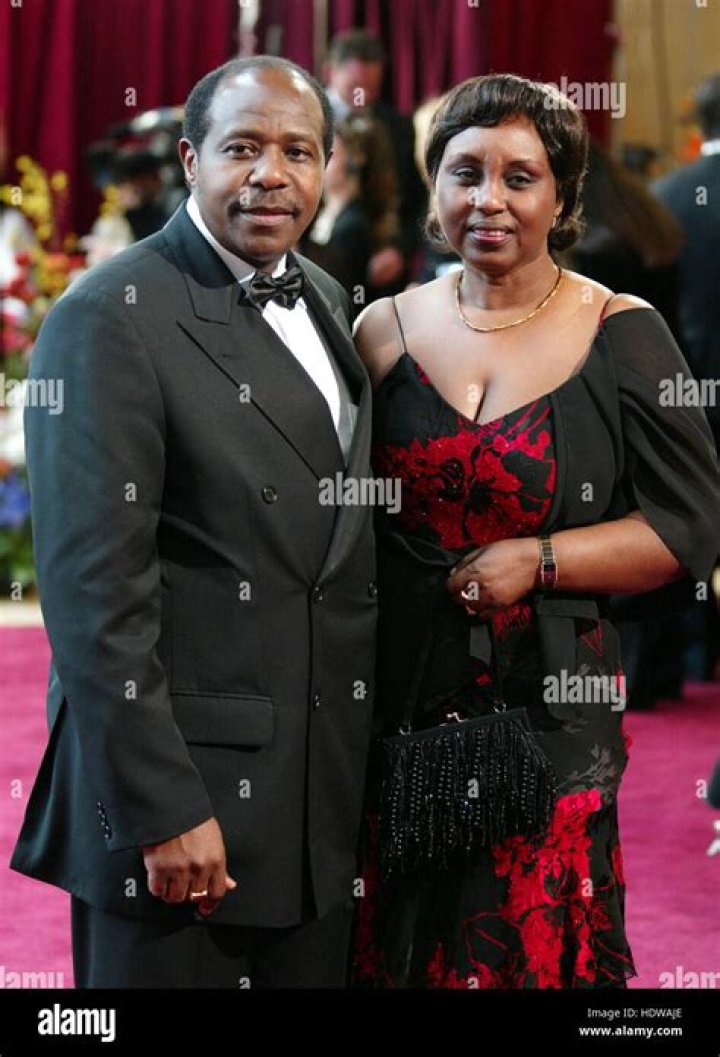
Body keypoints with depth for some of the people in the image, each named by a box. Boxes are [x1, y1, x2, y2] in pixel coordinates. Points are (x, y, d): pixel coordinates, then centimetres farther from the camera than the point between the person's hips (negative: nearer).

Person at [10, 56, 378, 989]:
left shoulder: (322, 300, 12)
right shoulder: (110, 319, -13)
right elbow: (93, 590, -18)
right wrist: (164, 809, -20)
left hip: (324, 787, 7)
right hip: (177, 780, -7)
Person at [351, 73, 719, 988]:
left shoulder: (622, 336, -3)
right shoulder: (385, 330, 5)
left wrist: (538, 560, -15)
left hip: (550, 715, -2)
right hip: (401, 708, 2)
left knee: (540, 947, 2)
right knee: (399, 949, 9)